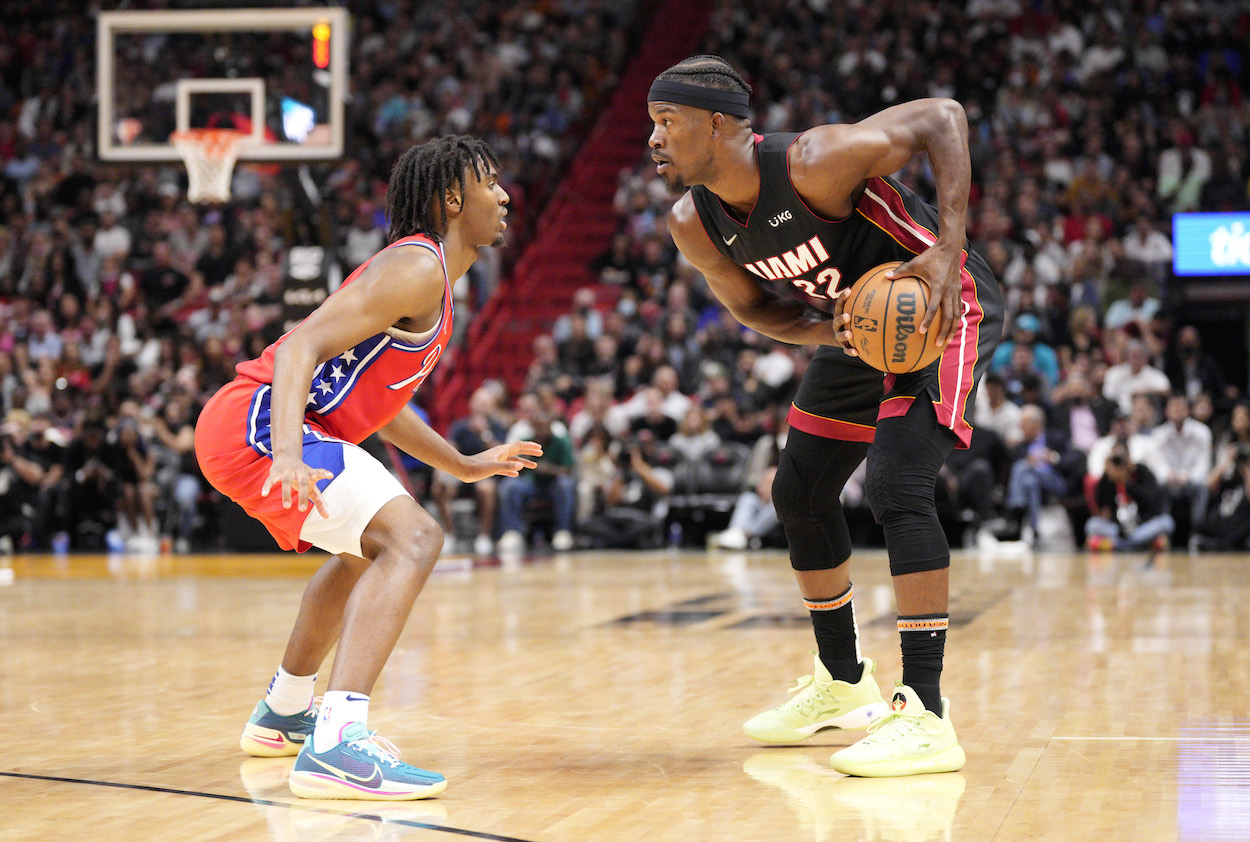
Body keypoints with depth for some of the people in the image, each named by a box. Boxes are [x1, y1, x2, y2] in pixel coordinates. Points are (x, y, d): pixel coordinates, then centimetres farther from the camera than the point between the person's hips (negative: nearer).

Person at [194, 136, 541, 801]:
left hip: (271, 426, 11)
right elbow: (303, 344, -23)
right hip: (253, 425, -11)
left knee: (369, 548, 32)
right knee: (412, 539, -23)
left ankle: (282, 715, 46)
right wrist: (288, 454, -37)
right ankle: (337, 747, -36)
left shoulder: (431, 280, 20)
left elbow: (376, 398, 30)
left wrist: (464, 465, 34)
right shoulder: (417, 268, -12)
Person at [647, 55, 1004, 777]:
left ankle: (927, 716, -22)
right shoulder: (694, 224, -10)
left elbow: (942, 119, -26)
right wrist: (825, 332, -18)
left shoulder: (812, 162, -32)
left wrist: (949, 250, -34)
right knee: (801, 492, 12)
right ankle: (844, 687, 31)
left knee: (898, 488, -24)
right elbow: (753, 306, 5)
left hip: (942, 306, -9)